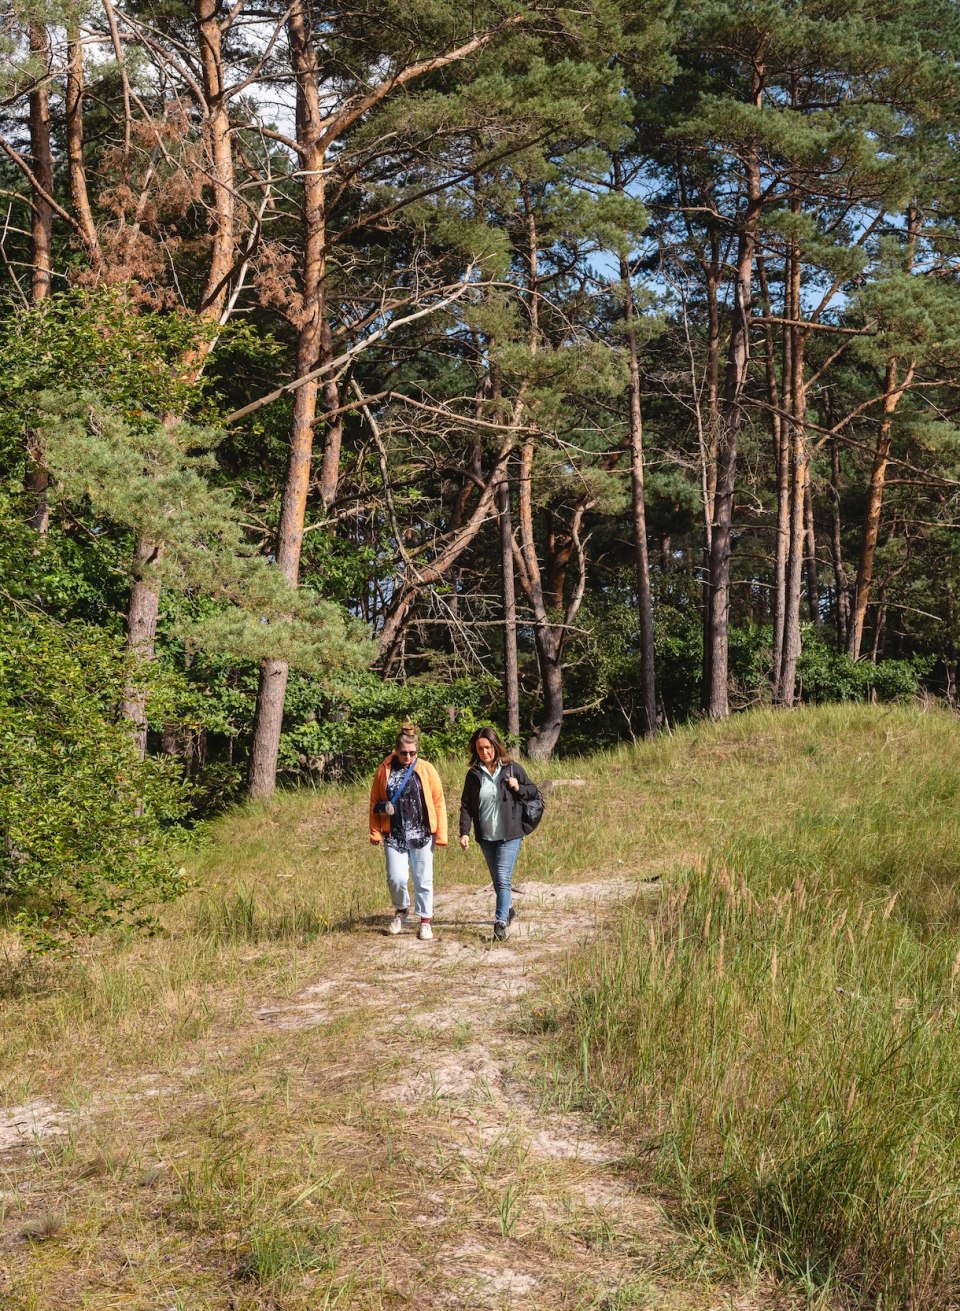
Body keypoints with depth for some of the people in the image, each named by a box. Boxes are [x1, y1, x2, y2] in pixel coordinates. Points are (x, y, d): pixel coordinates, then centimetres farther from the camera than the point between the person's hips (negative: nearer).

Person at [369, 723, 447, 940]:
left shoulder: (426, 770, -3)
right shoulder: (384, 771, -1)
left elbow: (438, 802, -1)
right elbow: (374, 802, 6)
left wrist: (441, 834, -4)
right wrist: (375, 832, 0)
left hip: (421, 835, 0)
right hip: (394, 835, 1)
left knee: (423, 880, 5)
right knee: (396, 878, -5)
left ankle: (425, 921, 19)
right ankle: (401, 911, 24)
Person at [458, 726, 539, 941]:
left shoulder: (513, 769, -4)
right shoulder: (473, 774, 2)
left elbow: (533, 791, 6)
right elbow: (466, 805, 4)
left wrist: (518, 788, -15)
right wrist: (464, 832, -7)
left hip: (509, 834, -4)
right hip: (486, 836, 4)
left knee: (503, 879, -12)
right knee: (497, 880, 15)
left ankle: (500, 923, -13)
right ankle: (508, 910, 37)